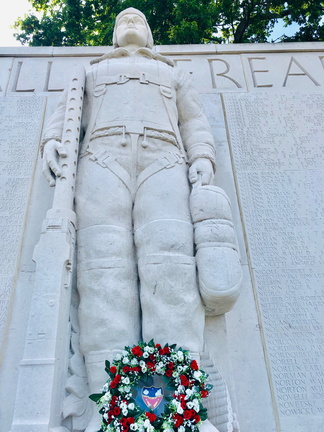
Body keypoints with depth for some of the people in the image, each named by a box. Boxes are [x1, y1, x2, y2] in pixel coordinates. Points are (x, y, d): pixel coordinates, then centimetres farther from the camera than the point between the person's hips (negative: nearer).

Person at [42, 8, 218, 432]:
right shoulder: (92, 71, 40)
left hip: (164, 160, 0)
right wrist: (53, 139, 2)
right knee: (105, 267, -22)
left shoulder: (173, 74, 38)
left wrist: (202, 158, 2)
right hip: (103, 158, 1)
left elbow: (195, 122, 24)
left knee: (170, 262, -25)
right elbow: (66, 110, 26)